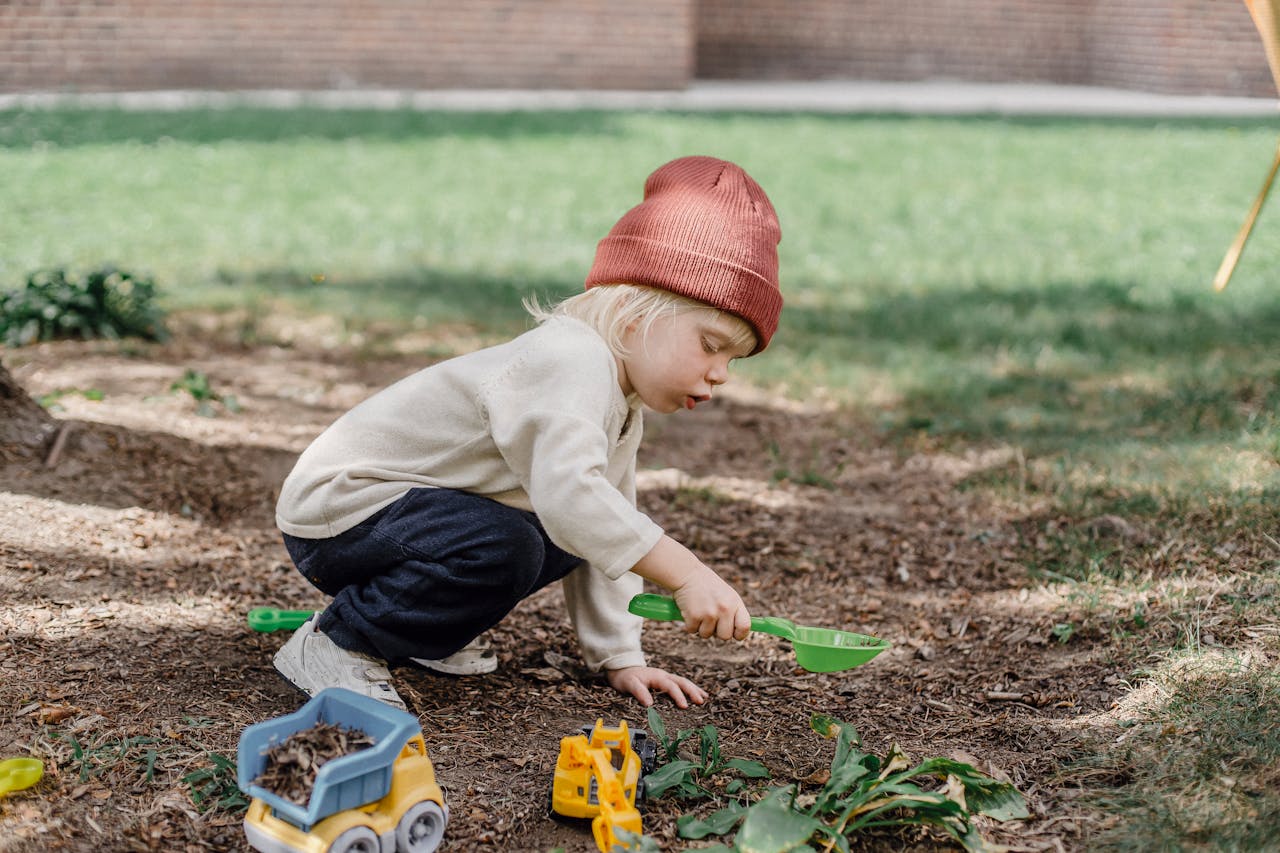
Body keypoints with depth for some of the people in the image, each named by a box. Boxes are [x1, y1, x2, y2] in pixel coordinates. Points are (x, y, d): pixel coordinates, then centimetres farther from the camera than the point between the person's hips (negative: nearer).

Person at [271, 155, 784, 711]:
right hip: (336, 505, -10)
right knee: (501, 548, -31)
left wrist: (620, 658, 9)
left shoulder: (621, 410, 8)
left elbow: (609, 535, 14)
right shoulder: (572, 361, -26)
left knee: (567, 541, 5)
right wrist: (688, 576, -42)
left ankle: (418, 626, 15)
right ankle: (335, 642, -13)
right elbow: (569, 492, -42)